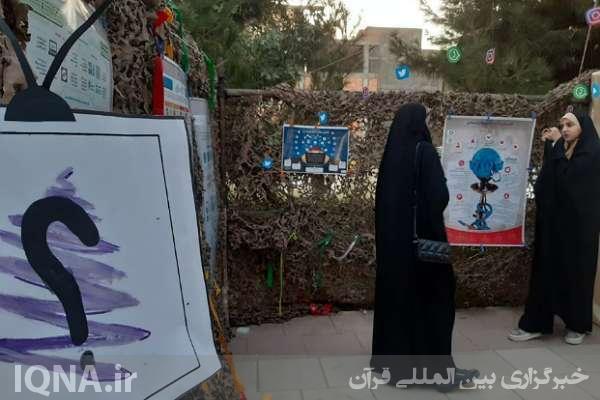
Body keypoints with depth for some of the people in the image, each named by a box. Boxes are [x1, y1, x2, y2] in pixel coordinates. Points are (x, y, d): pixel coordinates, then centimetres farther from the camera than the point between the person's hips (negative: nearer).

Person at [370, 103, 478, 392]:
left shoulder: (391, 152, 6)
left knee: (396, 294, 14)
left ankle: (394, 359, 24)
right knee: (433, 297, 3)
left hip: (391, 235, 7)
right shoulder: (425, 151, -12)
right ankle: (439, 368, 9)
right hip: (421, 234, -7)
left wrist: (392, 225, 17)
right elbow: (439, 196, -18)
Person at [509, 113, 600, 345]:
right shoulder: (561, 150, 11)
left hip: (579, 222, -6)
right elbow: (546, 180, 2)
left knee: (576, 270, 5)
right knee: (546, 269, 5)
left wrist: (557, 144, -13)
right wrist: (549, 145, -1)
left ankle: (578, 325, 22)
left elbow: (566, 175, -23)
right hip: (554, 219, 6)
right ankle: (535, 324, 11)